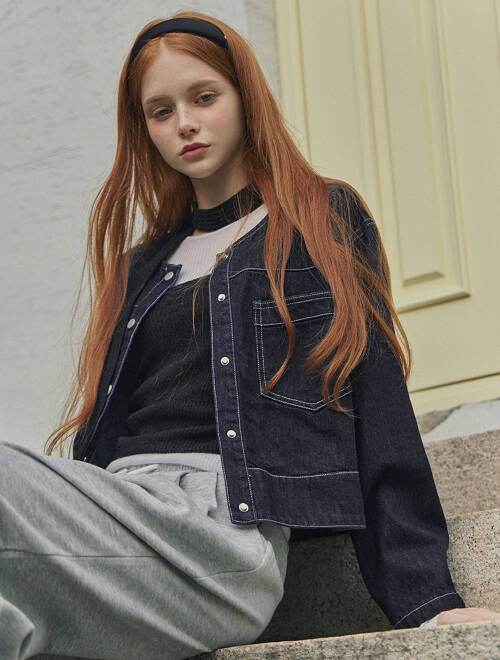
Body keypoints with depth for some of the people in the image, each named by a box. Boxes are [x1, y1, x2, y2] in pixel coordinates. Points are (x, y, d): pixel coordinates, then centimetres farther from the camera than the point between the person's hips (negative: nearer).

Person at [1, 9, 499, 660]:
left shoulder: (326, 219, 17)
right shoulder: (144, 264, 31)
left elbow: (379, 411, 7)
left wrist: (426, 600, -3)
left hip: (223, 524, -5)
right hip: (114, 515, 5)